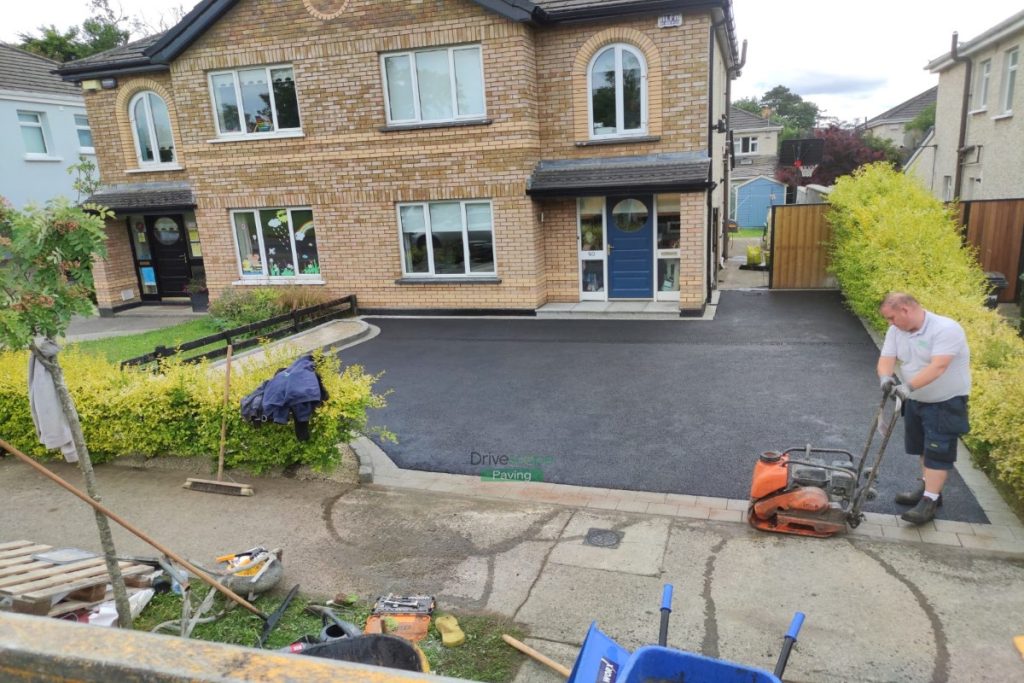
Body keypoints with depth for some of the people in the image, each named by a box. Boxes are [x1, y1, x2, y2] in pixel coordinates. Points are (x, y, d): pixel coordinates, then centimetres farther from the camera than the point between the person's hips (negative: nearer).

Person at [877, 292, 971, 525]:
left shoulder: (946, 329, -26)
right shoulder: (896, 330, -4)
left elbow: (937, 367, -36)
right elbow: (886, 359, -11)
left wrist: (908, 387, -46)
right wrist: (885, 377, -33)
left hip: (946, 402, -7)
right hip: (916, 400, 8)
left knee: (938, 450, -4)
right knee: (923, 446, 19)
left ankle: (929, 501, 1)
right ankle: (926, 487, 36)